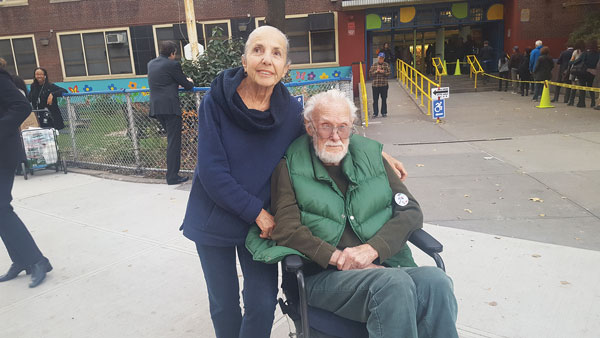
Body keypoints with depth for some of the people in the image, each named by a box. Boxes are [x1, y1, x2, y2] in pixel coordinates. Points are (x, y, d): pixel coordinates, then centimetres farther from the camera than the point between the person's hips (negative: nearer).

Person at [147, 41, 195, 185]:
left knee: (171, 139, 20)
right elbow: (186, 85, 0)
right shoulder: (173, 64, -7)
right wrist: (190, 82, 23)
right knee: (174, 142, -2)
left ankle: (172, 173, 25)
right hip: (170, 107, -8)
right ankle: (172, 177, 0)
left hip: (156, 108, 8)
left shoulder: (151, 64, 15)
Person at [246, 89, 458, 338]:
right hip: (322, 275, -3)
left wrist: (372, 248, -9)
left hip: (383, 266, 3)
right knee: (394, 284, -32)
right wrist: (340, 259, -15)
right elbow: (286, 229, -4)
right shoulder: (290, 167, 7)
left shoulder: (371, 156, 15)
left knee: (435, 282, -28)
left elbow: (410, 211, 8)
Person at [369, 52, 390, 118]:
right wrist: (376, 71, -13)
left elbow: (388, 73, -1)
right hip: (375, 85, 0)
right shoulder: (374, 65, 6)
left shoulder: (386, 65, 5)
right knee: (375, 99, 1)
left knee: (384, 99, 4)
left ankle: (384, 113, 15)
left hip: (384, 85, 0)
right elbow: (370, 74, 2)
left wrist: (383, 72, -17)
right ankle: (375, 113, 8)